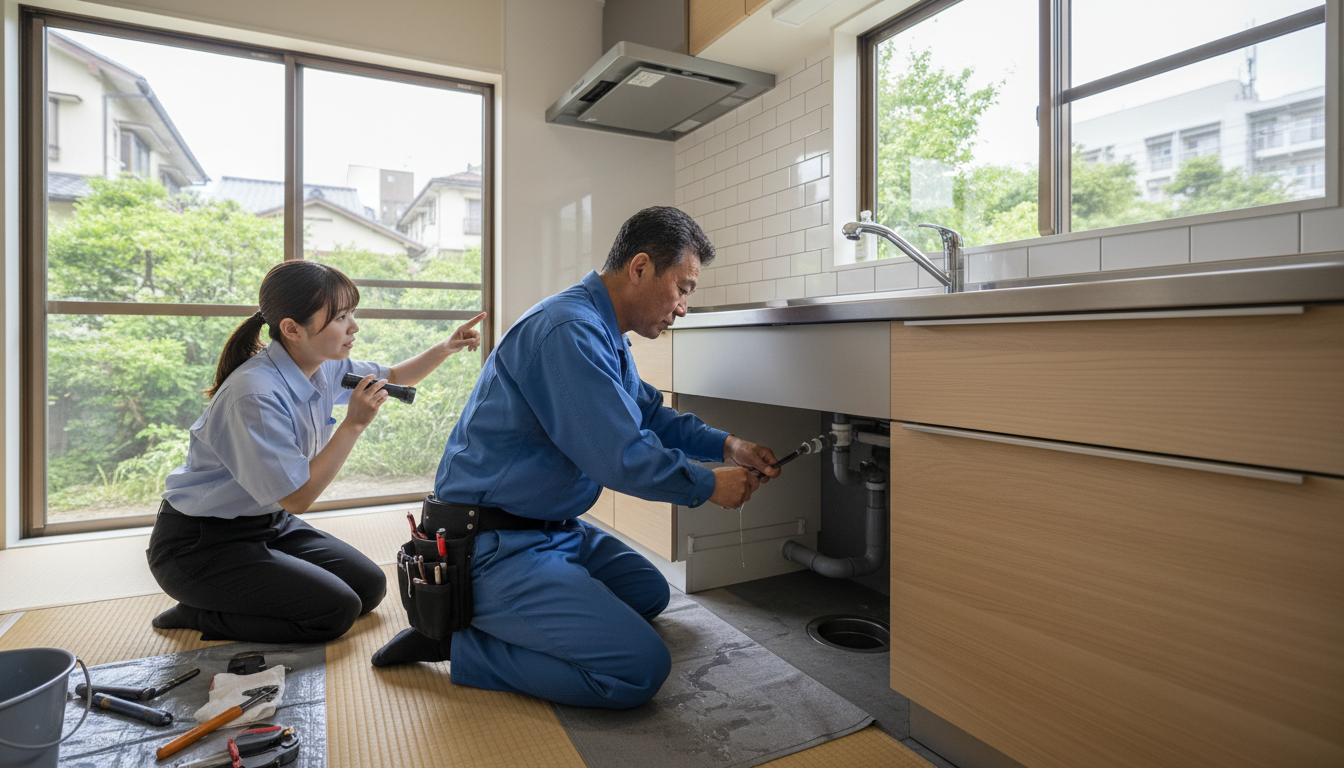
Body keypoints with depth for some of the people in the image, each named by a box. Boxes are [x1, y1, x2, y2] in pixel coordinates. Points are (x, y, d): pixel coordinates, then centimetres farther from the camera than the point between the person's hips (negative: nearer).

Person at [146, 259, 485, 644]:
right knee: (336, 609, -18)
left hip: (269, 523, 8)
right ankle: (196, 615, 2)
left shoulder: (325, 367, -5)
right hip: (199, 545, -8)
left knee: (370, 586, 3)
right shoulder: (255, 396, -31)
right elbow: (298, 496, -24)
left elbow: (393, 377, 13)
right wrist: (354, 424, -26)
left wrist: (444, 348, -3)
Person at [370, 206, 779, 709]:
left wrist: (726, 446, 8)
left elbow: (649, 414, 20)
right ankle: (455, 642, -5)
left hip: (553, 529, 11)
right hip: (494, 547, -11)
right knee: (642, 669, -15)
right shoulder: (569, 331, -24)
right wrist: (710, 485, -10)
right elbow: (621, 457, -26)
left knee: (650, 593, 20)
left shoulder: (606, 335, 11)